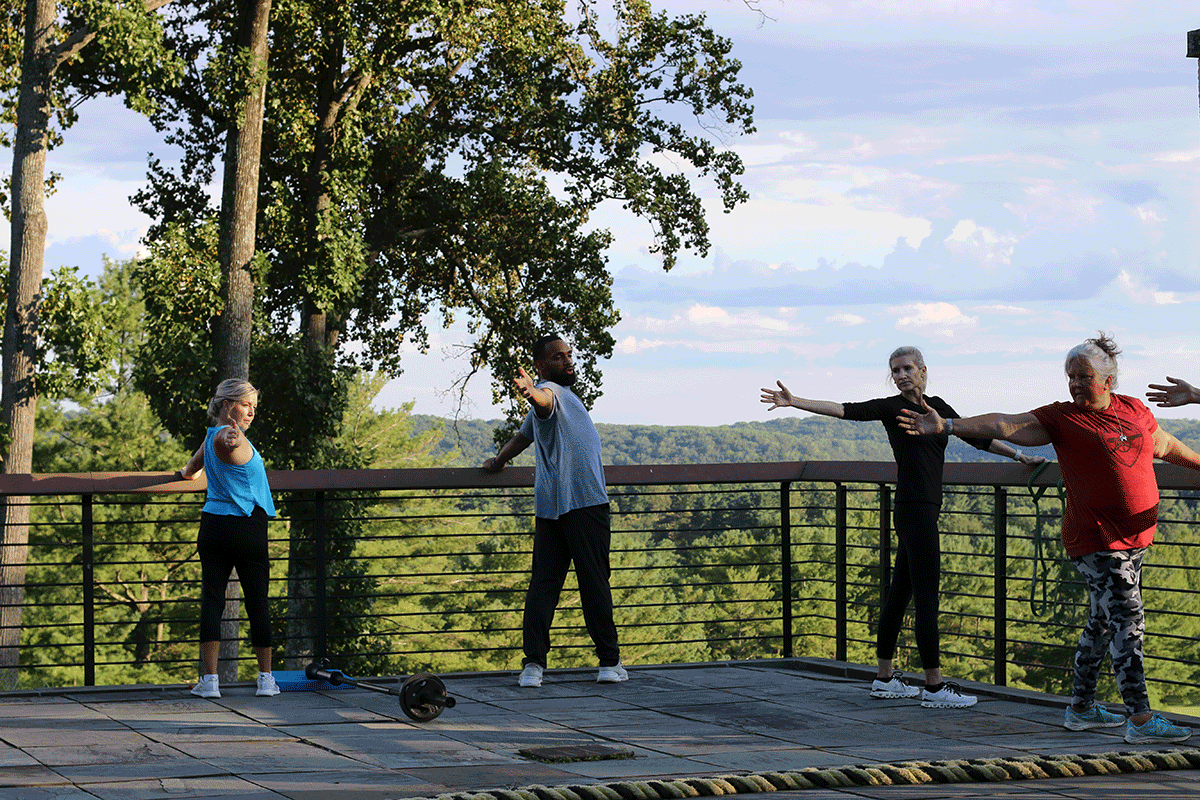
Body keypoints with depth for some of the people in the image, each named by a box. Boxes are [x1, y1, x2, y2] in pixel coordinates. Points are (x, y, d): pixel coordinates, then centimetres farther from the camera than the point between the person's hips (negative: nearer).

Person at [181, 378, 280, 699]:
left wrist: (188, 472, 59)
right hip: (247, 529, -7)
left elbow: (197, 460, 37)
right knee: (258, 602, 4)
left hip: (213, 527, 7)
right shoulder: (227, 437, -11)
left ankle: (209, 680, -6)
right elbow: (229, 444, -38)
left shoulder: (212, 435, 14)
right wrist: (235, 440, -61)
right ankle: (266, 679, 12)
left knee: (211, 599, 0)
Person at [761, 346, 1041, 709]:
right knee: (927, 597, -9)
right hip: (913, 510, -8)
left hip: (927, 510, 8)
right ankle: (934, 688, -9)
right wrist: (794, 402, -22)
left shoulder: (937, 407, 16)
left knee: (900, 593, 13)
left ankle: (884, 679, 20)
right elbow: (846, 410, -12)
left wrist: (1019, 455, 25)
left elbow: (978, 437, 24)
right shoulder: (892, 407, -3)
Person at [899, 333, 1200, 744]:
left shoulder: (1136, 411, 10)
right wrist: (945, 426, -22)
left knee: (1102, 622, 14)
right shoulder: (1061, 418, -6)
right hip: (1096, 540, -7)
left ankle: (1081, 708, 26)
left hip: (1133, 539, 7)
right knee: (1127, 622, -12)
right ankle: (1141, 720, -13)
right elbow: (1003, 425, -13)